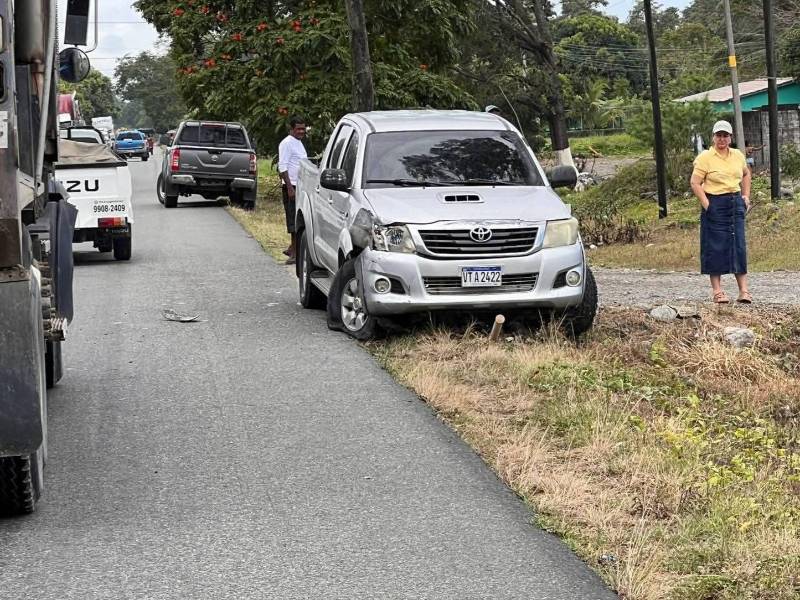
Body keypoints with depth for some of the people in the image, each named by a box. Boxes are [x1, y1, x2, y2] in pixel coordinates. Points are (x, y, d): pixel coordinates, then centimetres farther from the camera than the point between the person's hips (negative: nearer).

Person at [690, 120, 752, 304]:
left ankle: (744, 290, 3)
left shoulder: (738, 155, 9)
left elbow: (746, 173, 28)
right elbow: (695, 183, -9)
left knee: (739, 246, 1)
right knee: (716, 247, -1)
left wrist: (746, 196, 17)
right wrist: (707, 205, -15)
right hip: (715, 204, -5)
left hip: (736, 204, 5)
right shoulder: (705, 157, -7)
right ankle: (717, 290, 7)